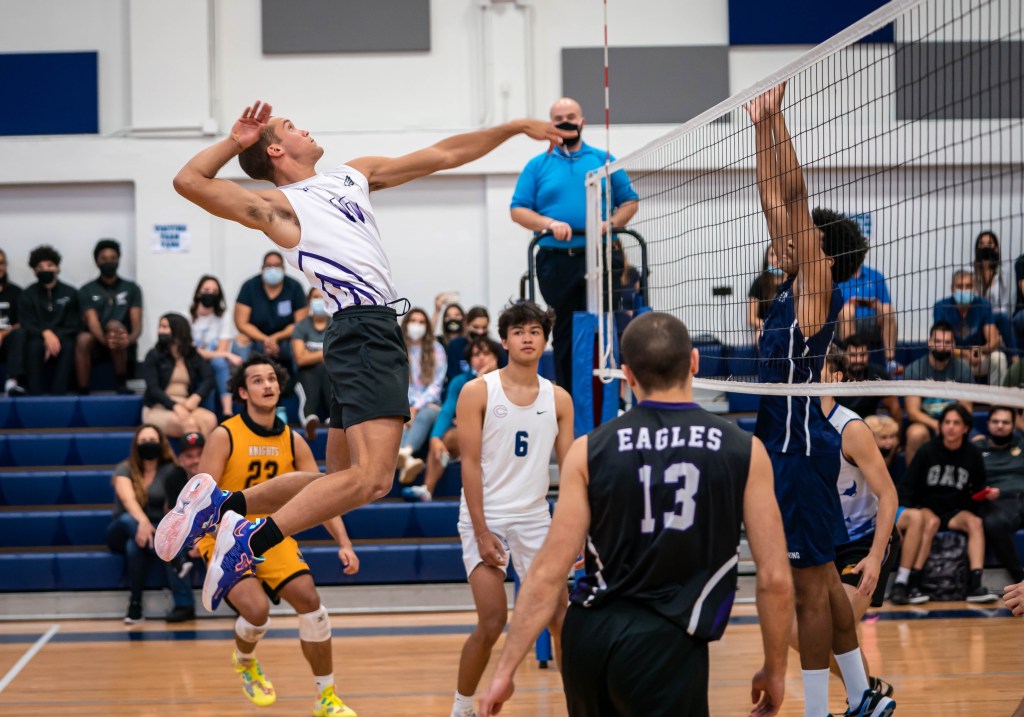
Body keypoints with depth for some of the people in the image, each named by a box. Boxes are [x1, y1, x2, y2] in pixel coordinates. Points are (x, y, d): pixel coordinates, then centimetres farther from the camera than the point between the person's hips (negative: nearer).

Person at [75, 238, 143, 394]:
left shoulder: (131, 288, 9)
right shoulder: (87, 291, 6)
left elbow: (137, 325, -3)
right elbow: (92, 323, -10)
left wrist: (129, 339, -30)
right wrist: (105, 340, -34)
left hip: (123, 346, 0)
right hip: (97, 343, 0)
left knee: (114, 325, -34)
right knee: (83, 339, -35)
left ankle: (122, 386, -27)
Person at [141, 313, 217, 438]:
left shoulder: (193, 355, 14)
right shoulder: (154, 355, 5)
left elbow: (209, 378, -1)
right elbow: (153, 389, -7)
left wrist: (196, 397, -21)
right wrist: (175, 406, -24)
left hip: (185, 406, 3)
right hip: (157, 409, -3)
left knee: (209, 420, -31)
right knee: (189, 423, -34)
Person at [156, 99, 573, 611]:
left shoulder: (355, 175, 23)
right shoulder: (278, 205, 0)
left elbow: (444, 155, 25)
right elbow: (189, 181, -10)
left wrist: (517, 127, 21)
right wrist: (235, 142, 0)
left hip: (375, 333, 9)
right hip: (363, 331, -9)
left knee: (340, 482, 11)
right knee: (371, 479, -20)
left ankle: (220, 504, 19)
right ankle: (252, 541, -16)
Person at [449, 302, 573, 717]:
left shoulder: (559, 399, 5)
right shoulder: (478, 392, -5)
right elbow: (470, 464, -8)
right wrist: (482, 533, -14)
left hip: (535, 518, 3)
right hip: (486, 516, -3)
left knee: (560, 618, 0)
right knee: (492, 623, -10)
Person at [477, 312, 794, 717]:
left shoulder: (590, 451, 0)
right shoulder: (744, 452, -2)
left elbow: (548, 574, -3)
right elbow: (774, 578, -1)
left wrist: (506, 670, 3)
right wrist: (775, 669, 12)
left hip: (589, 634, 4)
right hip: (667, 644, -3)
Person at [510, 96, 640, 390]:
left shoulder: (604, 160, 12)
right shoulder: (537, 166, 12)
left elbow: (630, 201, 11)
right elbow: (518, 210, 5)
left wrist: (610, 223, -8)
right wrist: (549, 224, -12)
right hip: (555, 262, 1)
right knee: (564, 335, 4)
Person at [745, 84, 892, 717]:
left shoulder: (818, 292, -11)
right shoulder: (796, 290, 10)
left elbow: (796, 196, -16)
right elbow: (776, 201, 14)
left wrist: (776, 117, -14)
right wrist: (762, 125, 13)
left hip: (801, 451, -9)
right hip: (788, 446, 9)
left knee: (810, 583, -5)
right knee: (821, 577, 14)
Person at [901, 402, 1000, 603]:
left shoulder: (973, 455, 4)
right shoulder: (927, 451, -2)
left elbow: (977, 490, 14)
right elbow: (909, 486, -1)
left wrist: (987, 494, -8)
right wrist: (912, 510, -16)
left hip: (956, 512, 2)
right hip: (927, 508, -2)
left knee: (975, 522, -29)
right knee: (932, 522, -37)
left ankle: (975, 586, -39)